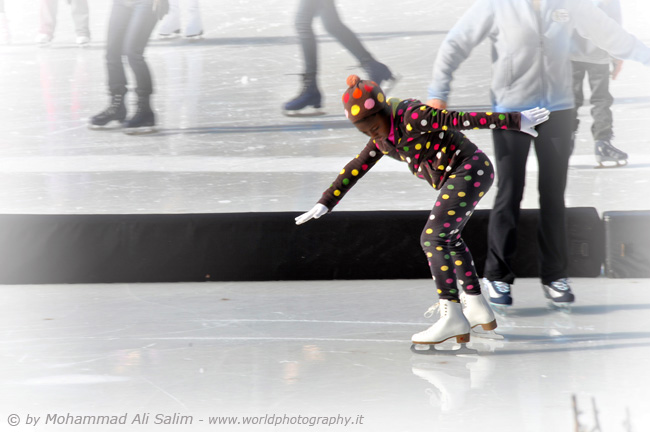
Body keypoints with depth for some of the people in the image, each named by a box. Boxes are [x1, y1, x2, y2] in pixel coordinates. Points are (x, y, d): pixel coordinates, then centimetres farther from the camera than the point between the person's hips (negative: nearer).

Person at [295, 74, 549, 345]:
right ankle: (477, 307, 35)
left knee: (433, 238, -15)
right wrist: (325, 203, 11)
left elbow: (464, 119, -21)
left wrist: (515, 121, -22)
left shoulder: (412, 116, -19)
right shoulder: (383, 138, 8)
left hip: (471, 169, -10)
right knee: (449, 239, 25)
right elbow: (355, 169, 14)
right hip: (458, 178, 10)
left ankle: (451, 317, -19)